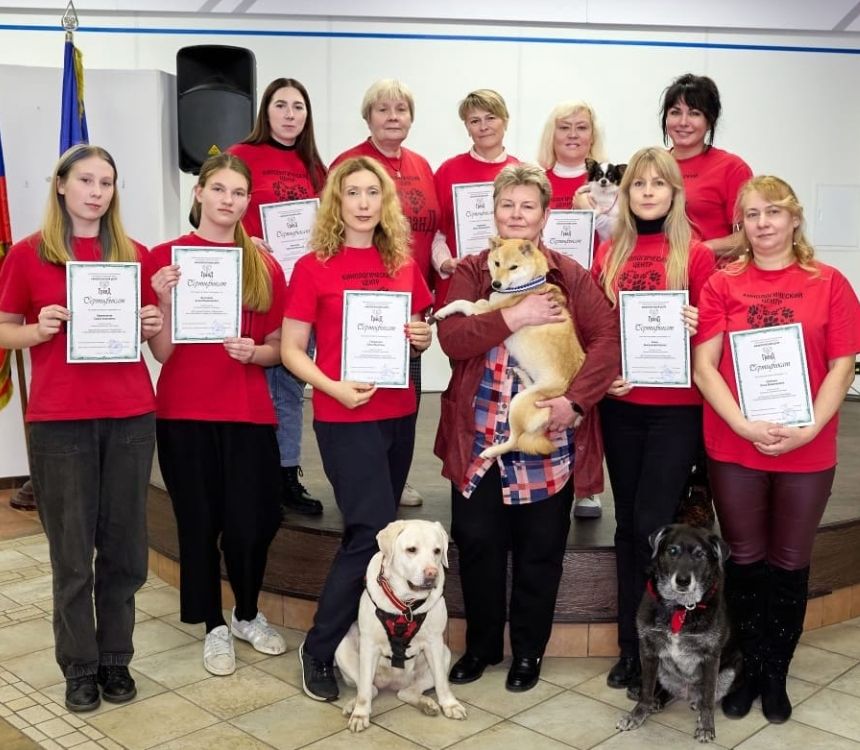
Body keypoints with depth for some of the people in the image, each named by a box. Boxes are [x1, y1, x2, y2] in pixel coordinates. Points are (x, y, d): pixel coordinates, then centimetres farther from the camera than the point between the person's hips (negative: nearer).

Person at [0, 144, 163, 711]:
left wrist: (153, 325, -6)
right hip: (59, 420, -2)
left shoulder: (135, 255, 8)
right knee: (72, 551, 5)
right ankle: (79, 666, 21)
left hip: (131, 415, 2)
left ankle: (116, 659, 24)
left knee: (124, 546, 8)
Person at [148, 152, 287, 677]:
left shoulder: (265, 265, 5)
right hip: (185, 414, -1)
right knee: (199, 521, 7)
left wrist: (254, 351, -11)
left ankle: (249, 615, 29)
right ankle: (215, 626, 28)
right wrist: (166, 300, -19)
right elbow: (162, 351, -4)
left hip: (249, 414, 2)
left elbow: (278, 349, 10)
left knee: (252, 522, 2)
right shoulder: (166, 257, -2)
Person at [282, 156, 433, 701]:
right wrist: (334, 387, -20)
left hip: (399, 414, 5)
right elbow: (291, 349, -5)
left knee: (375, 532, 11)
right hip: (344, 418, -5)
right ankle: (319, 649, 9)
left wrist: (422, 339, -3)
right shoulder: (314, 267, -5)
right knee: (373, 532, -9)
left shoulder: (404, 263, 8)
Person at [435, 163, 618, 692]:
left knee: (540, 549, 10)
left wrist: (577, 400, -21)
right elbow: (451, 338, -11)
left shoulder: (571, 275, 2)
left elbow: (608, 338, -9)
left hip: (546, 437, -1)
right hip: (477, 436, 1)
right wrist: (515, 317, -21)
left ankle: (529, 650, 30)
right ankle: (482, 644, 30)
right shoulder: (470, 271, 4)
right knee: (477, 543, 9)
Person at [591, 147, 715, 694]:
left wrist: (698, 326, -19)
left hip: (676, 408, -3)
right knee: (628, 524, 10)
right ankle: (632, 647, 23)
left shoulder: (696, 255, -2)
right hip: (620, 406, 4)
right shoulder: (608, 256, 8)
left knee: (653, 523, -8)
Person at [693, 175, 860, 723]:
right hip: (734, 448, 0)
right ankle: (751, 669, 28)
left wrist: (809, 429, -15)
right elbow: (704, 365, -5)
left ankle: (777, 675, 28)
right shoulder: (723, 284, 1)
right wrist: (744, 425, -16)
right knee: (746, 560, 10)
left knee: (790, 563, 11)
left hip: (808, 451, 0)